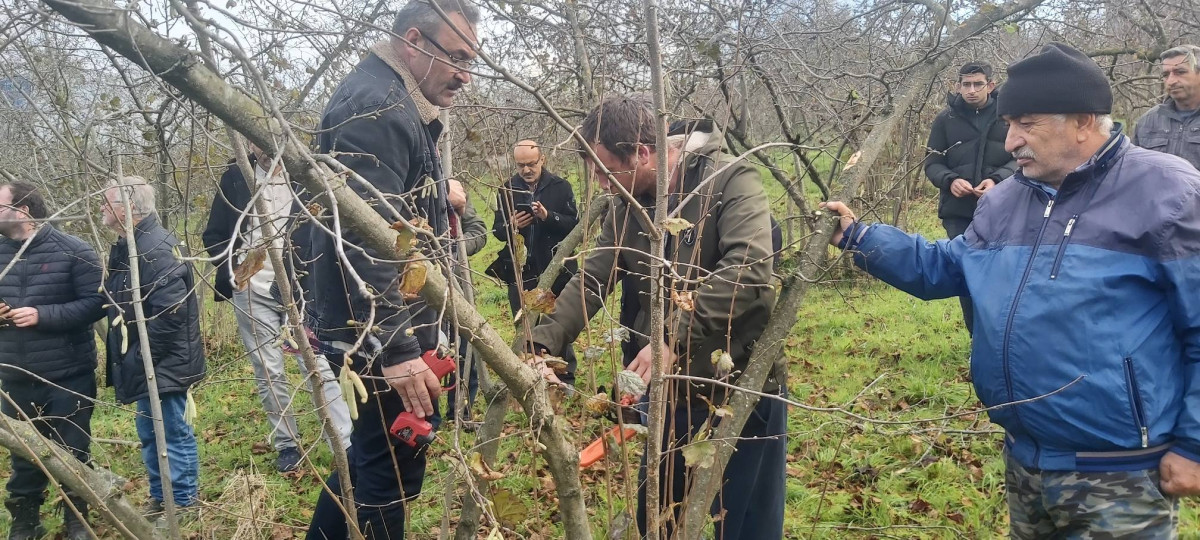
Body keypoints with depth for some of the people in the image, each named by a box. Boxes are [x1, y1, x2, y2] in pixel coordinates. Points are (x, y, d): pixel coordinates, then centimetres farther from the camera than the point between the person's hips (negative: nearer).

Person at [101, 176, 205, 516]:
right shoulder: (126, 247, 11)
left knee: (173, 432, 1)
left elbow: (170, 313, -28)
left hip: (163, 364, -11)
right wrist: (128, 358, 12)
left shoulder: (156, 248, -22)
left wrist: (138, 359, -21)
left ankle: (184, 505, 15)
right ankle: (160, 498, 34)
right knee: (151, 433, 20)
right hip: (147, 364, 11)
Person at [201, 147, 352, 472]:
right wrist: (232, 270, -6)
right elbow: (213, 235, 9)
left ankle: (347, 446, -6)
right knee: (269, 373, 8)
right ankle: (287, 445, 22)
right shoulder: (235, 179, 3)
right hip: (252, 291, 2)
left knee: (319, 366, -7)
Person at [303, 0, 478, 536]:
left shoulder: (398, 105, 16)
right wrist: (396, 348, -29)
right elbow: (366, 240, -28)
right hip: (379, 336, -11)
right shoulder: (374, 109, -19)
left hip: (393, 328, 11)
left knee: (370, 451, 21)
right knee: (392, 466, 1)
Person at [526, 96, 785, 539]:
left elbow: (748, 274, -31)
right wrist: (542, 341, -14)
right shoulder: (626, 207, 5)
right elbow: (590, 280, 1)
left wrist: (675, 336, -38)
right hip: (670, 392, 6)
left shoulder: (732, 181, -17)